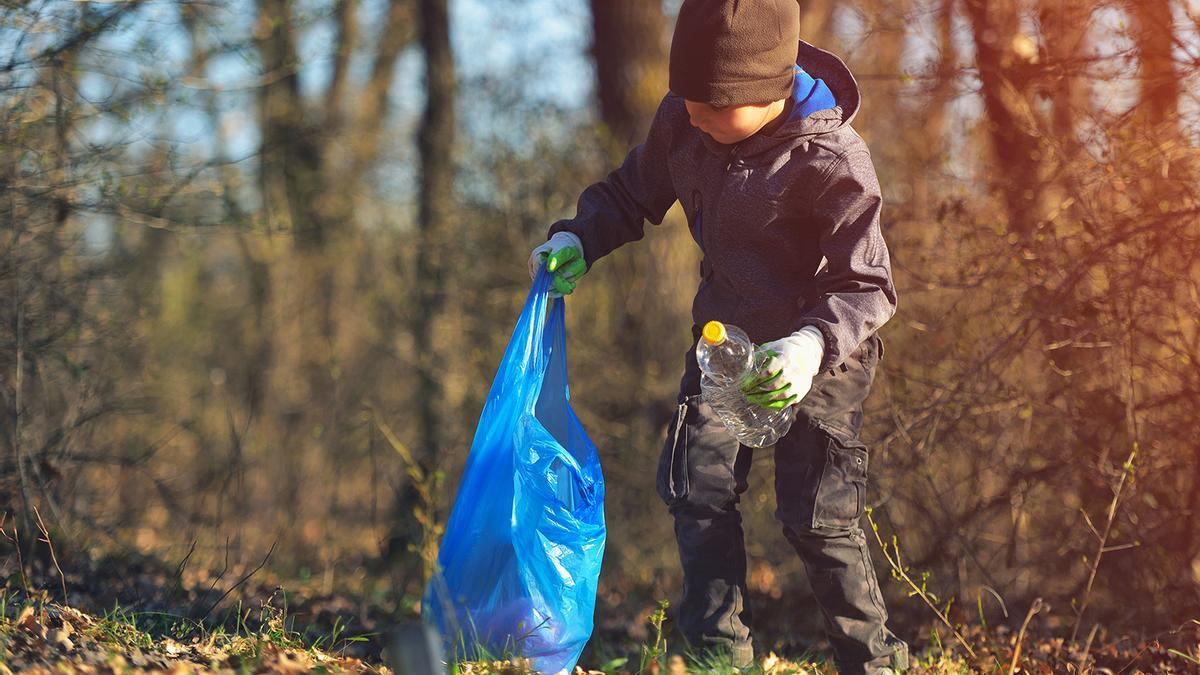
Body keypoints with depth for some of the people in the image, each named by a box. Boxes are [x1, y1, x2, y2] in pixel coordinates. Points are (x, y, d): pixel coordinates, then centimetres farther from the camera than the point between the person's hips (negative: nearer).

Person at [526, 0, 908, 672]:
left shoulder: (829, 162, -28)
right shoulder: (684, 121, -11)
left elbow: (866, 286, -26)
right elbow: (633, 193, 8)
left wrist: (814, 344, -44)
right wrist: (578, 240, -10)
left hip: (821, 355, -6)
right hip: (725, 336, 6)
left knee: (817, 517, -2)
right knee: (698, 490, 3)